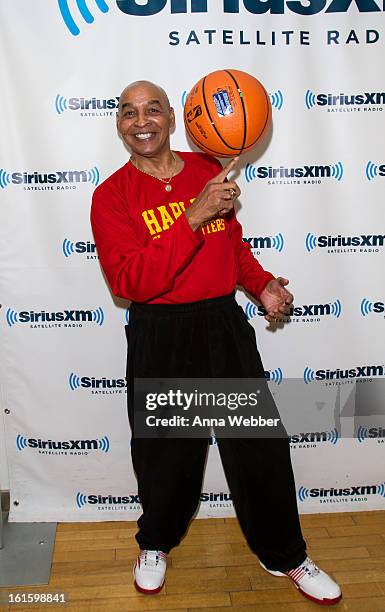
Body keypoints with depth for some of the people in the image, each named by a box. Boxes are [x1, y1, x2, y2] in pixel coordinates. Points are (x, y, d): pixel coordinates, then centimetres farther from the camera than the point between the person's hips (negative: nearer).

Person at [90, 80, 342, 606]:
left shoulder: (209, 170, 5)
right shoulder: (112, 195, -7)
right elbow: (129, 281, -21)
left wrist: (260, 284, 1)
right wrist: (193, 217, -26)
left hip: (226, 326, 3)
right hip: (159, 339, -2)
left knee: (262, 446, 10)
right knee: (165, 454, 13)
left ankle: (284, 556, 35)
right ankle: (156, 544, 45)